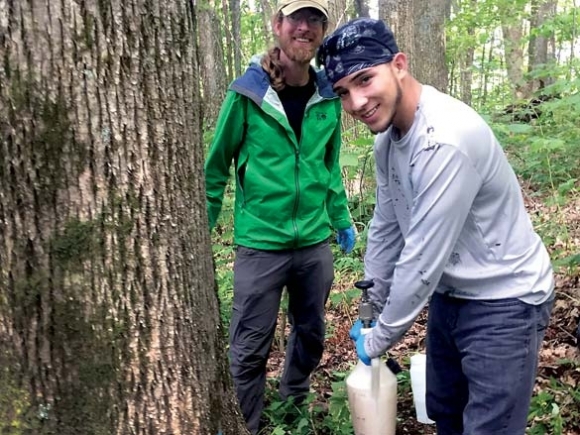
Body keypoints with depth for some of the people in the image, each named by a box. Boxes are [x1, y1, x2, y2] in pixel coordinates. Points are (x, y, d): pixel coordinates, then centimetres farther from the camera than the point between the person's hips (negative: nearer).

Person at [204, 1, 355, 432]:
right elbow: (217, 167, -3)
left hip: (315, 242, 5)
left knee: (311, 332, 20)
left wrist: (341, 219, 17)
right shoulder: (248, 93, -10)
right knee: (249, 349, 5)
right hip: (260, 243, -4)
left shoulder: (328, 97, 2)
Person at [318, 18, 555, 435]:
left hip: (503, 303, -8)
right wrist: (371, 311, 14)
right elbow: (386, 228, 8)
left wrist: (378, 339, -13)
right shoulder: (388, 138, -2)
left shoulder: (444, 139, -31)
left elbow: (422, 262, -27)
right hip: (449, 295, 9)